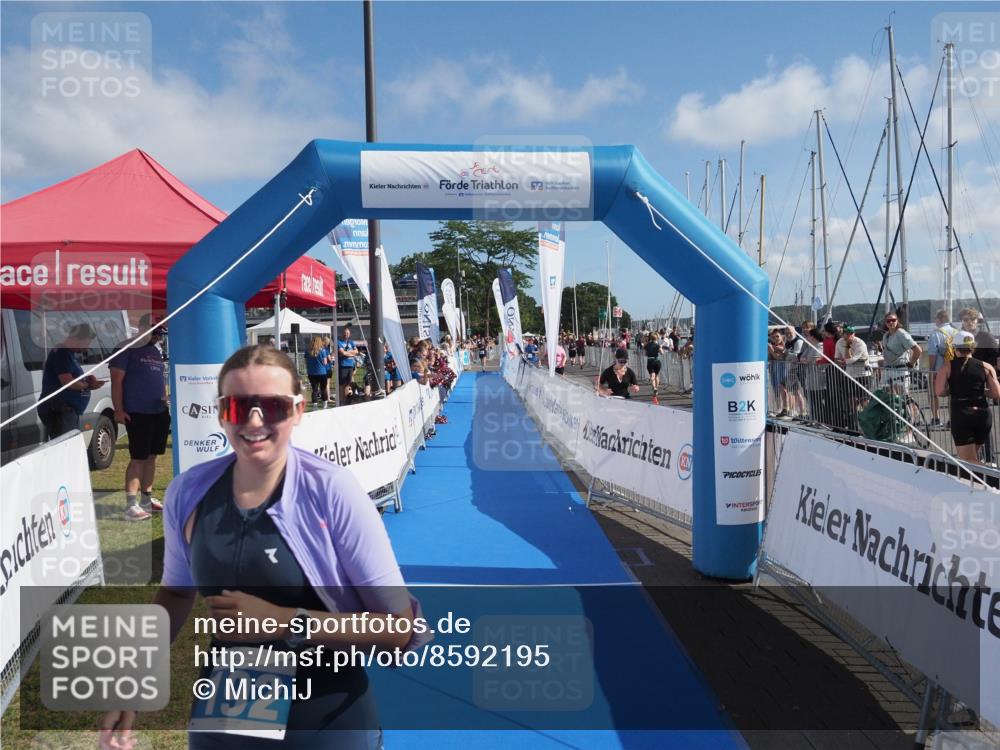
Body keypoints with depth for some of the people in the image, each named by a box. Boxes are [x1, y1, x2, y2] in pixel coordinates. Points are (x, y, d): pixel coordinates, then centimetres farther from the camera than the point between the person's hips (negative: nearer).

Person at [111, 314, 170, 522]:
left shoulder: (156, 352, 18)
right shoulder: (128, 350, -6)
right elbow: (117, 381, -11)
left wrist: (166, 405, 18)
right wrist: (118, 410, -16)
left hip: (159, 413, 8)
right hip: (137, 414, -7)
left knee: (151, 456, 12)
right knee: (138, 458, -8)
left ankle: (147, 499, 21)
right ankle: (131, 506, -5)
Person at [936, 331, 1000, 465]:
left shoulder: (948, 367, -2)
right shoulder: (986, 367, 3)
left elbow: (940, 392, -10)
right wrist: (981, 391, 18)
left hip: (961, 415, -3)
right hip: (983, 414, 3)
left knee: (969, 461, 0)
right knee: (974, 457, 23)